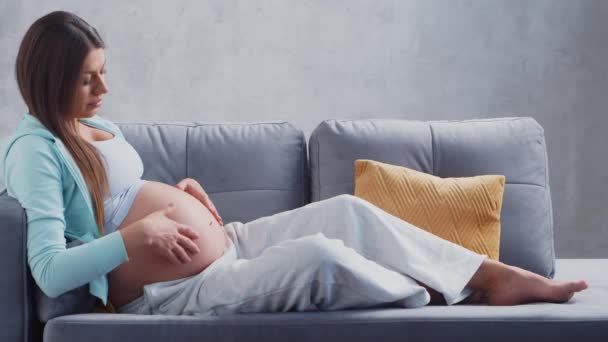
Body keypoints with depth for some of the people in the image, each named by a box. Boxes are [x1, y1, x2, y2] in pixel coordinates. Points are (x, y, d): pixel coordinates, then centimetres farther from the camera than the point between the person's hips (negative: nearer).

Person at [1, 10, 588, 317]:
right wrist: (137, 234, -29)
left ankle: (496, 276, -1)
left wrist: (179, 192, 8)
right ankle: (439, 298, -4)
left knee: (347, 209, -3)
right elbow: (50, 270, -24)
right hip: (173, 291, -10)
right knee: (320, 255, -28)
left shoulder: (98, 127, 15)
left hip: (227, 243, 10)